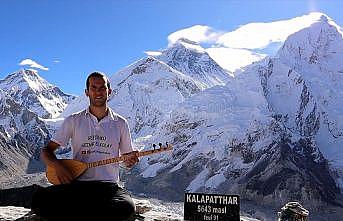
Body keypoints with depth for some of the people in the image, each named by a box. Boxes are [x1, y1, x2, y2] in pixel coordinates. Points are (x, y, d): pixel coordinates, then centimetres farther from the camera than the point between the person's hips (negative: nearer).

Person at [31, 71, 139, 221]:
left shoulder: (120, 123, 10)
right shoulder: (73, 121, 9)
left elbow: (127, 157, 18)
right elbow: (46, 151, 10)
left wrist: (130, 161, -7)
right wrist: (58, 166, -12)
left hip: (109, 186, 0)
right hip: (77, 183, 0)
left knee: (127, 209, -34)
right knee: (39, 200, -28)